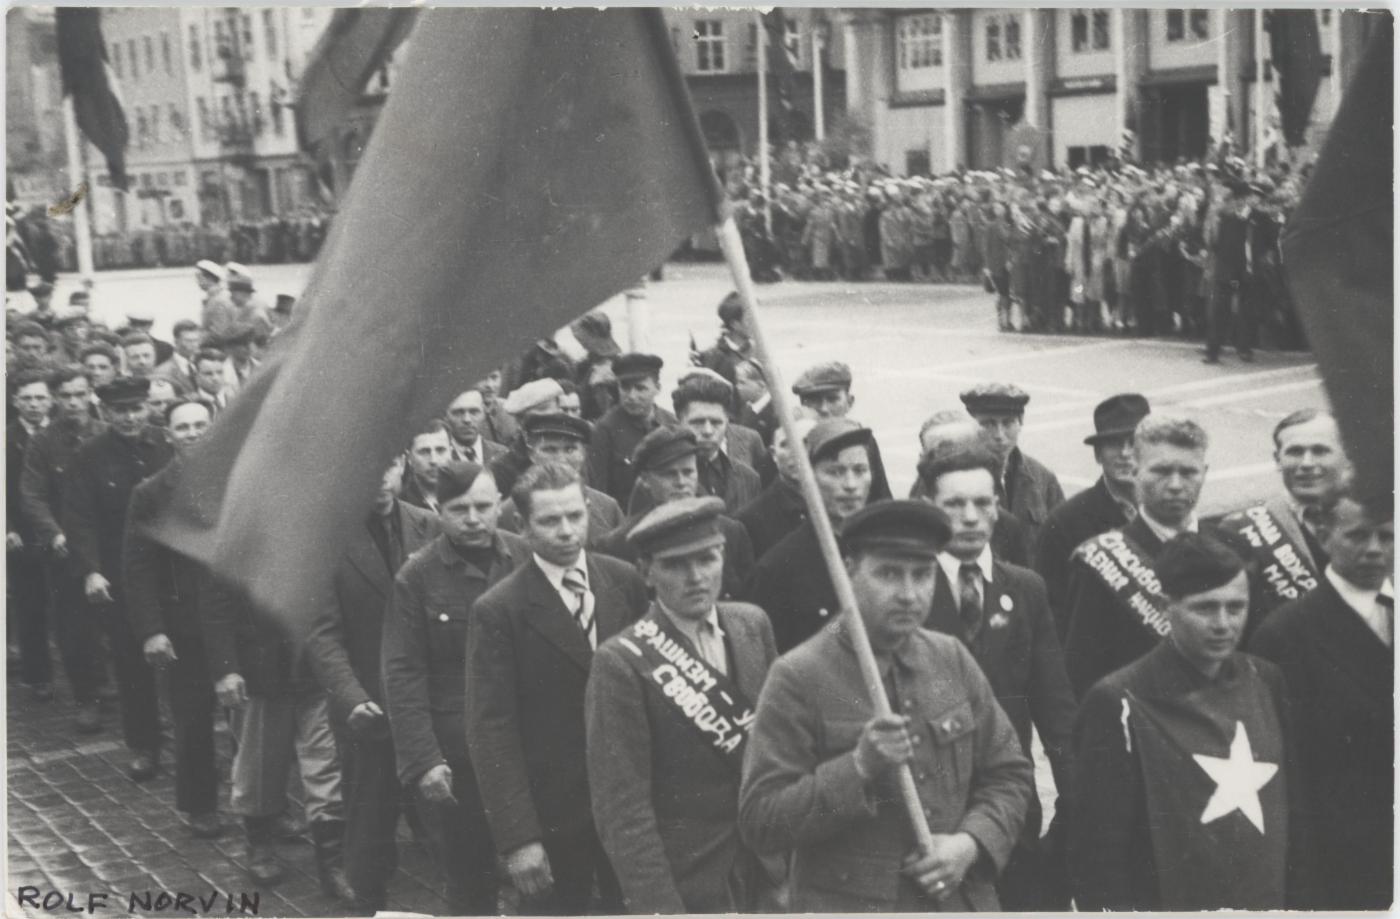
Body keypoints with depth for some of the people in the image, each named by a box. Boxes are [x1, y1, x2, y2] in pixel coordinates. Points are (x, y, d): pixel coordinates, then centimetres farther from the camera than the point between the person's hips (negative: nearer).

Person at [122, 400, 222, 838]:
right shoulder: (150, 494, -2)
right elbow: (138, 567, -4)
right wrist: (151, 631, -12)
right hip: (183, 629, -1)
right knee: (193, 721, 7)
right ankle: (198, 805, 24)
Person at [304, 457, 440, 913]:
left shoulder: (429, 527, 1)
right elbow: (322, 632, -11)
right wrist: (352, 698, -23)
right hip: (369, 708, -2)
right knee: (370, 822, 11)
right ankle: (369, 902, 29)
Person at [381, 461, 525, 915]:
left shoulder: (527, 558, -1)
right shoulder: (416, 576, -6)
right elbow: (403, 676, -7)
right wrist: (423, 760, -13)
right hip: (455, 754, -1)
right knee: (469, 877, 8)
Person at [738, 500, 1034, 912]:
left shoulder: (953, 660, 5)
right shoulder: (797, 678, -10)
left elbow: (1010, 774, 10)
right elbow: (759, 823, -12)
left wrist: (971, 843, -7)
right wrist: (858, 768, -23)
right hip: (847, 904, -4)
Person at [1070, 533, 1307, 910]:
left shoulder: (1268, 684, 1)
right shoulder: (1120, 703, -16)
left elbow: (1292, 811, 7)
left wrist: (1293, 902, 5)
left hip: (1268, 901, 5)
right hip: (1167, 902, -5)